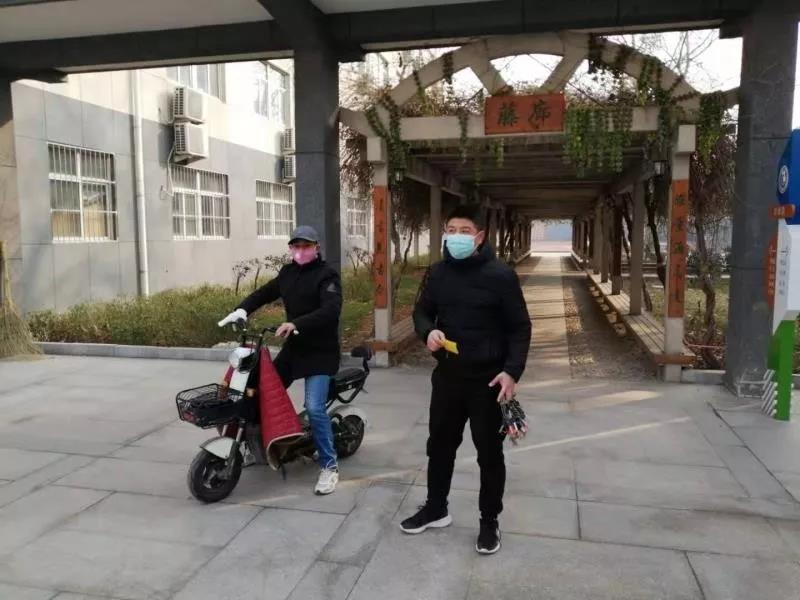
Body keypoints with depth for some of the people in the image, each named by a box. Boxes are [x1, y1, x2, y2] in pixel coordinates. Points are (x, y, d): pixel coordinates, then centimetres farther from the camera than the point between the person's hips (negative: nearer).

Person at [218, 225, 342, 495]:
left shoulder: (327, 275, -12)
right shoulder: (288, 273, 10)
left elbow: (331, 310, -26)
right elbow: (265, 292, 16)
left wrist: (296, 324, -38)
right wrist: (242, 310, -3)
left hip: (320, 351, -7)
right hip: (293, 347, 7)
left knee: (314, 407, -15)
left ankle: (329, 466, 0)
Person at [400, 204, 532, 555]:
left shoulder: (500, 275, -11)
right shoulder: (438, 273, 4)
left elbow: (520, 327, -8)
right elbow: (422, 311, 13)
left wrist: (512, 371, -19)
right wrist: (428, 331, -10)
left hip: (487, 379, -4)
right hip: (447, 376, 5)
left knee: (489, 452, 8)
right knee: (440, 445, 17)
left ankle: (489, 522, 25)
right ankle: (435, 509, 36)